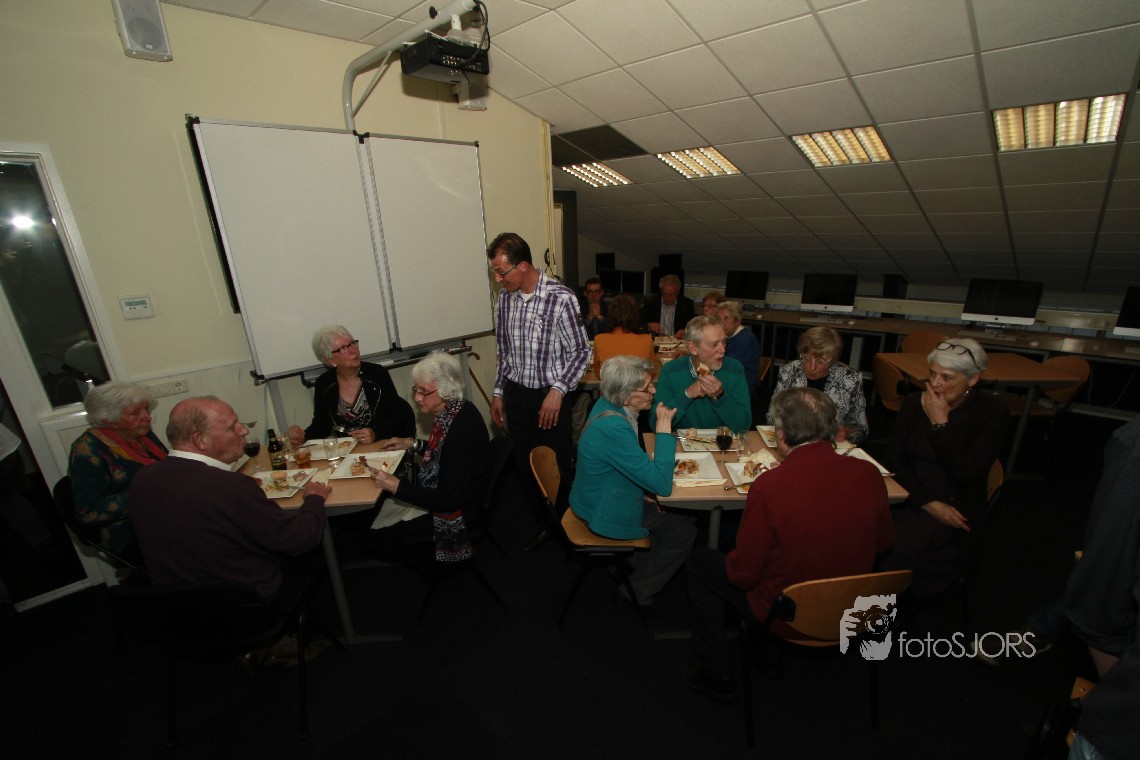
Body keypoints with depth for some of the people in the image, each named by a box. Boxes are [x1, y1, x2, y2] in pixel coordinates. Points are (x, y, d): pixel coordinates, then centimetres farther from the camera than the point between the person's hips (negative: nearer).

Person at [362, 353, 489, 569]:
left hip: (454, 515, -9)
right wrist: (413, 444, 5)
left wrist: (397, 486, -26)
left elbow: (450, 499, -27)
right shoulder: (455, 411, -5)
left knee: (371, 540, 0)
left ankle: (434, 558, 12)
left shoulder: (461, 429, -31)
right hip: (445, 495, 9)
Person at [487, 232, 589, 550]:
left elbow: (580, 351, -10)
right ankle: (544, 524, 36)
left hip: (549, 396, -5)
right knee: (526, 466, 15)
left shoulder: (561, 298, -16)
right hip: (515, 395, 5)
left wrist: (558, 390, -18)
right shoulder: (505, 297, 2)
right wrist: (498, 393, 13)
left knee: (557, 467, 7)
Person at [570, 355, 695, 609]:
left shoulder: (608, 405, -6)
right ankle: (635, 593, 17)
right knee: (684, 532, 1)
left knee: (680, 514, 17)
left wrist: (644, 491, 3)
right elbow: (662, 484, -31)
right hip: (607, 515, -9)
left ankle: (628, 568, 29)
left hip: (599, 498, 9)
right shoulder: (613, 428, -35)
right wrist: (664, 430, -28)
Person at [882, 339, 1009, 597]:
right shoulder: (914, 403, 6)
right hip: (909, 499, 3)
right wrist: (928, 502, -10)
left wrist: (940, 423, -13)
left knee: (898, 546, -30)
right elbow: (894, 458, 1)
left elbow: (966, 472, -13)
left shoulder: (992, 414, -2)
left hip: (953, 512, -3)